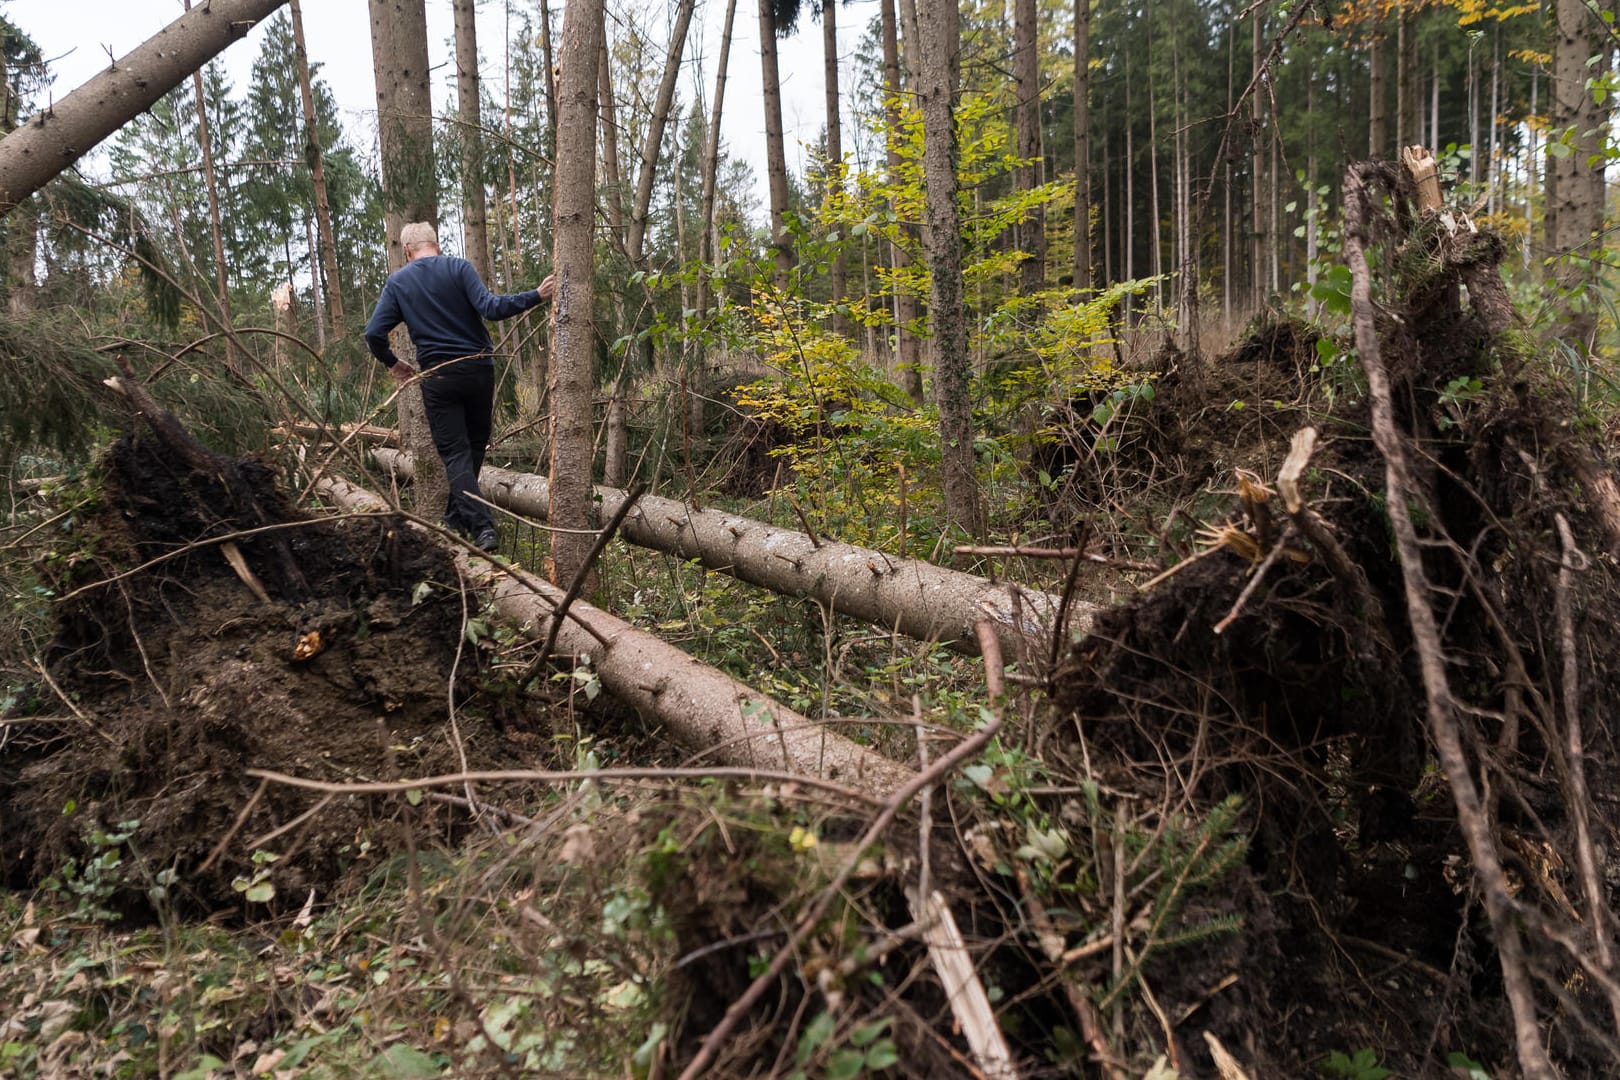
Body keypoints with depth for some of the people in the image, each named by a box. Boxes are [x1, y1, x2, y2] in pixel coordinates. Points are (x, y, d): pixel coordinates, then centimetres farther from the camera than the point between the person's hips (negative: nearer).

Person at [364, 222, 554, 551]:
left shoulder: (397, 282, 2)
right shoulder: (459, 267, -3)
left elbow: (374, 333, -1)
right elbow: (491, 308, -16)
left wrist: (392, 363, 16)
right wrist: (536, 295, -11)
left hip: (438, 376, 0)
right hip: (479, 369, 1)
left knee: (454, 453, 1)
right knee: (474, 447, 16)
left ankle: (481, 525, -15)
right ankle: (456, 519, 23)